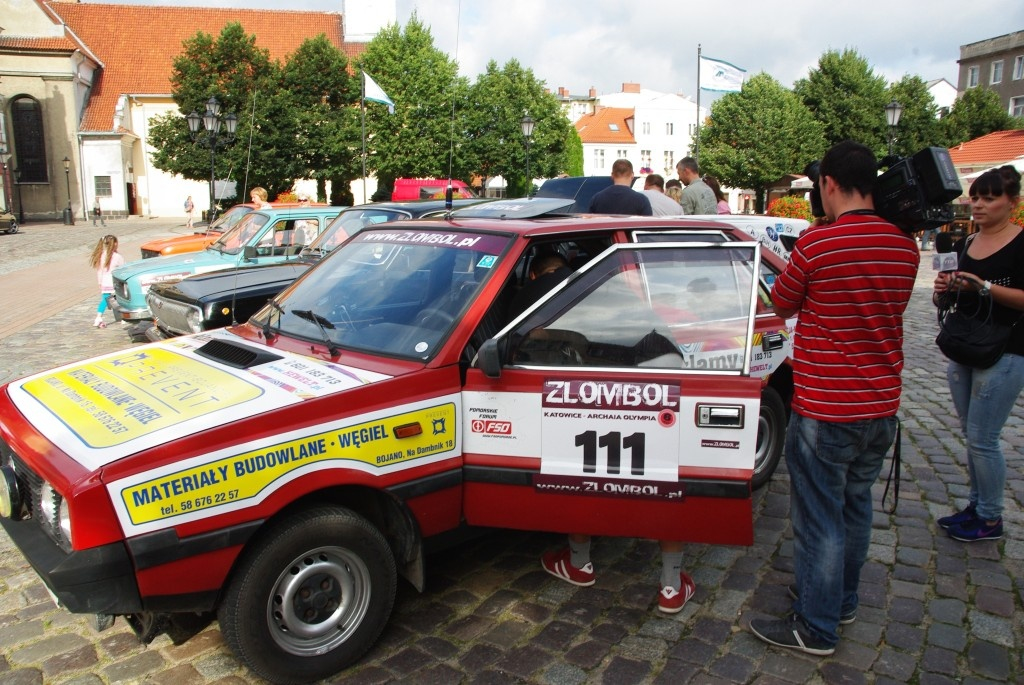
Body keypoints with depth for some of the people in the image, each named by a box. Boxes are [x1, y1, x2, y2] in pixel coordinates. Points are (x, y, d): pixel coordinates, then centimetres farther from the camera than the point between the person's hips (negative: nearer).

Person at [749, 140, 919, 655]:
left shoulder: (816, 244, -18)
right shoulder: (905, 246, 0)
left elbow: (781, 307, -3)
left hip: (825, 411, -7)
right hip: (882, 407, 7)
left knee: (820, 518, 6)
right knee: (855, 506, 22)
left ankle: (815, 627, 19)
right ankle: (842, 600, 39)